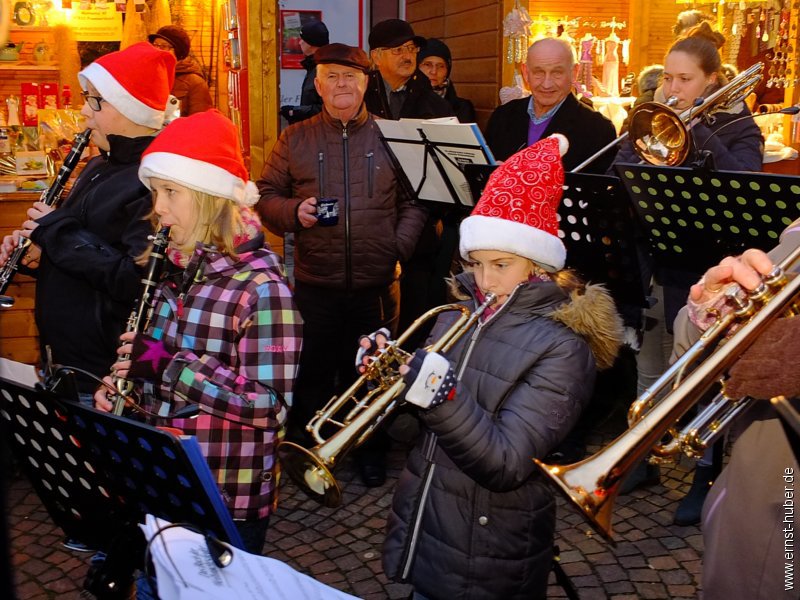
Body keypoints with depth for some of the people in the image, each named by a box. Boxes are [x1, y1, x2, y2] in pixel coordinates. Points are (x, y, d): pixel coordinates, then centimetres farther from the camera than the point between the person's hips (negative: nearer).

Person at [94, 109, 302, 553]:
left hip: (229, 502, -7)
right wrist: (122, 383, -4)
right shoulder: (175, 269, 2)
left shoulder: (260, 285, -21)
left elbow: (271, 407, -26)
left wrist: (170, 366, -28)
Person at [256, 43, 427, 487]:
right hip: (315, 284, 0)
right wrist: (293, 212, -13)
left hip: (376, 284, 0)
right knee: (312, 372, 10)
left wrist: (401, 244, -6)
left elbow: (414, 200, 7)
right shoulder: (295, 139, 5)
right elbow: (266, 196, 6)